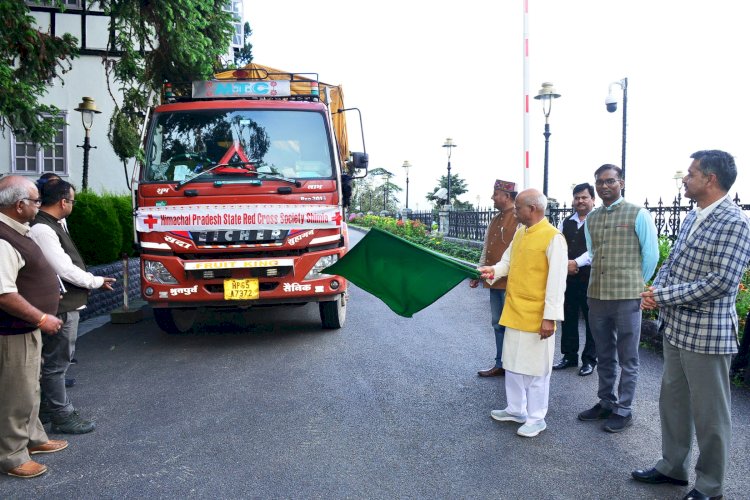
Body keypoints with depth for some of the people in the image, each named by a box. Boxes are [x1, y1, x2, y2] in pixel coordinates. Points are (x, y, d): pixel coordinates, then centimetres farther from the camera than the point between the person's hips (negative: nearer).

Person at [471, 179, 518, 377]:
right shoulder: (495, 220, 15)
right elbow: (486, 249, 20)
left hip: (511, 283, -8)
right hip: (495, 282, 8)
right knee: (498, 324, 14)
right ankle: (500, 365, 25)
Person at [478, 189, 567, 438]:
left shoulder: (553, 238, -16)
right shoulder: (520, 232, 8)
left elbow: (556, 281, -17)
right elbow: (508, 260, 18)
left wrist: (550, 317, -18)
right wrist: (494, 270, -4)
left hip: (536, 316, -8)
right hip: (514, 312, 8)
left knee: (535, 368, 5)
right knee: (513, 363, 17)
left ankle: (536, 418, 19)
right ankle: (516, 409, 32)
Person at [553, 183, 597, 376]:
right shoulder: (565, 223, 12)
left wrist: (576, 263, -19)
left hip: (590, 277, -5)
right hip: (567, 276, 5)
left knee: (591, 319, 3)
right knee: (568, 317, 11)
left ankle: (589, 360, 15)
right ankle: (569, 356, 24)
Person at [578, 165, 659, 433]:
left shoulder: (638, 215, -6)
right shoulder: (591, 218, 9)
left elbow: (651, 255, -2)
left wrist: (636, 285, 5)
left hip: (627, 298, -5)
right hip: (597, 296, 5)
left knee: (627, 359, 6)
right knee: (604, 356, 17)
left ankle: (623, 411, 18)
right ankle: (606, 403, 30)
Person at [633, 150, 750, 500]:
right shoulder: (692, 217, 11)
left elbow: (722, 281, -23)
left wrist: (664, 295, -18)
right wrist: (655, 290, -4)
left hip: (706, 334, -9)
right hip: (675, 327, 9)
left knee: (709, 414, 6)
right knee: (672, 401, 19)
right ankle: (673, 467, 35)